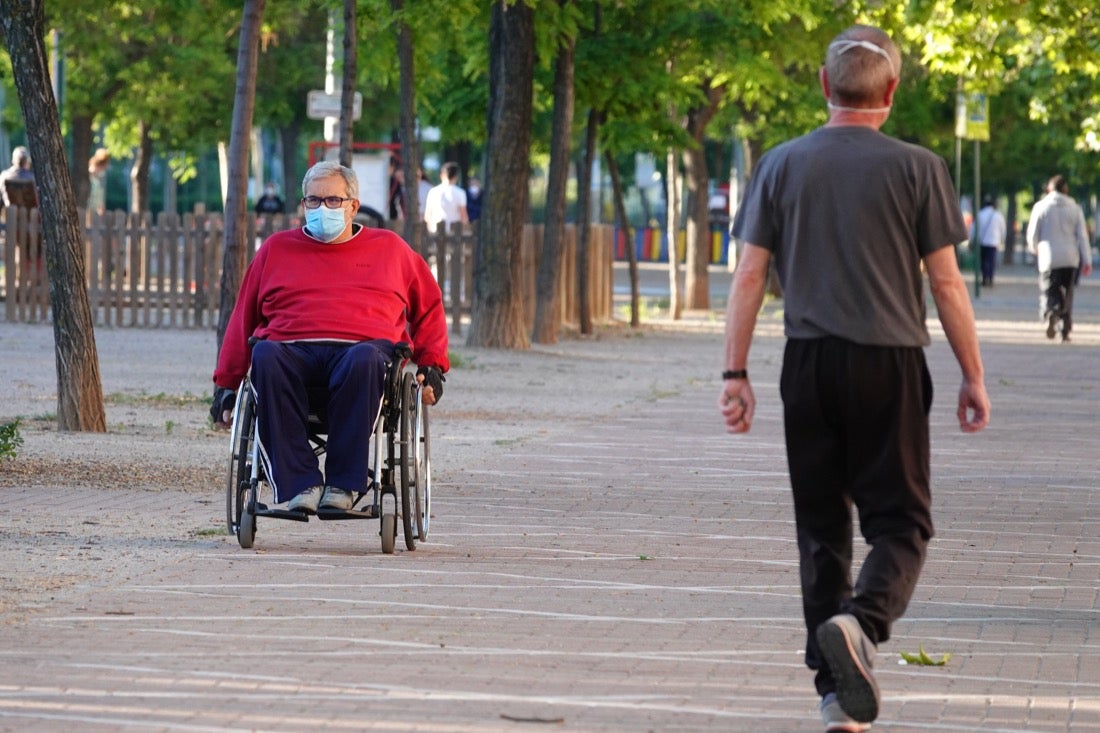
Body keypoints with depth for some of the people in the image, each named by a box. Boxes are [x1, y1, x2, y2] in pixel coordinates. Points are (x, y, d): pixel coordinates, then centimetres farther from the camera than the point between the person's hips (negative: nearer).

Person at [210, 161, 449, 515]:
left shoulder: (389, 248, 25)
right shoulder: (277, 248, 26)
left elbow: (429, 307, 30)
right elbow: (244, 317, 26)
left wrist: (432, 366, 16)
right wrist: (226, 383, 18)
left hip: (362, 347, -1)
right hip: (293, 351, 1)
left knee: (365, 360, -41)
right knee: (265, 358, -37)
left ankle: (343, 484, -40)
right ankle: (299, 484, -42)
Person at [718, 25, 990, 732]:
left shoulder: (783, 164, 4)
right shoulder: (916, 168, -3)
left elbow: (750, 276, 3)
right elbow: (947, 283, -2)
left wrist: (736, 372, 7)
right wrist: (973, 375, 6)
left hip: (809, 363, 3)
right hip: (890, 360, -3)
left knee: (822, 528, 11)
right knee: (901, 521, 3)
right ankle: (861, 621, -26)